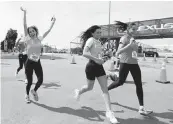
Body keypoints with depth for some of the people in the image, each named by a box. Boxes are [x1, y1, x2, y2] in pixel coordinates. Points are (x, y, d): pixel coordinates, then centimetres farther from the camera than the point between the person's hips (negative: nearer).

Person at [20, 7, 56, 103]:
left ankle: (34, 91, 26)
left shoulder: (39, 39, 5)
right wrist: (24, 13, -12)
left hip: (38, 62, 3)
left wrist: (53, 23, 1)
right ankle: (27, 95, 32)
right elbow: (25, 26, -9)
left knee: (40, 80, -5)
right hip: (29, 63, -2)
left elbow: (48, 31, 5)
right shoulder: (28, 40, -3)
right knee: (30, 81, 4)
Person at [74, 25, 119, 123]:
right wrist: (96, 59, -31)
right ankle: (78, 92, 47)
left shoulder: (99, 42, 12)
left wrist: (101, 59, 5)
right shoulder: (90, 40, -12)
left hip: (99, 66, 7)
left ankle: (109, 112, 0)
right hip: (91, 66, -7)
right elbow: (85, 53, -25)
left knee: (105, 89, -2)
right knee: (90, 87, 12)